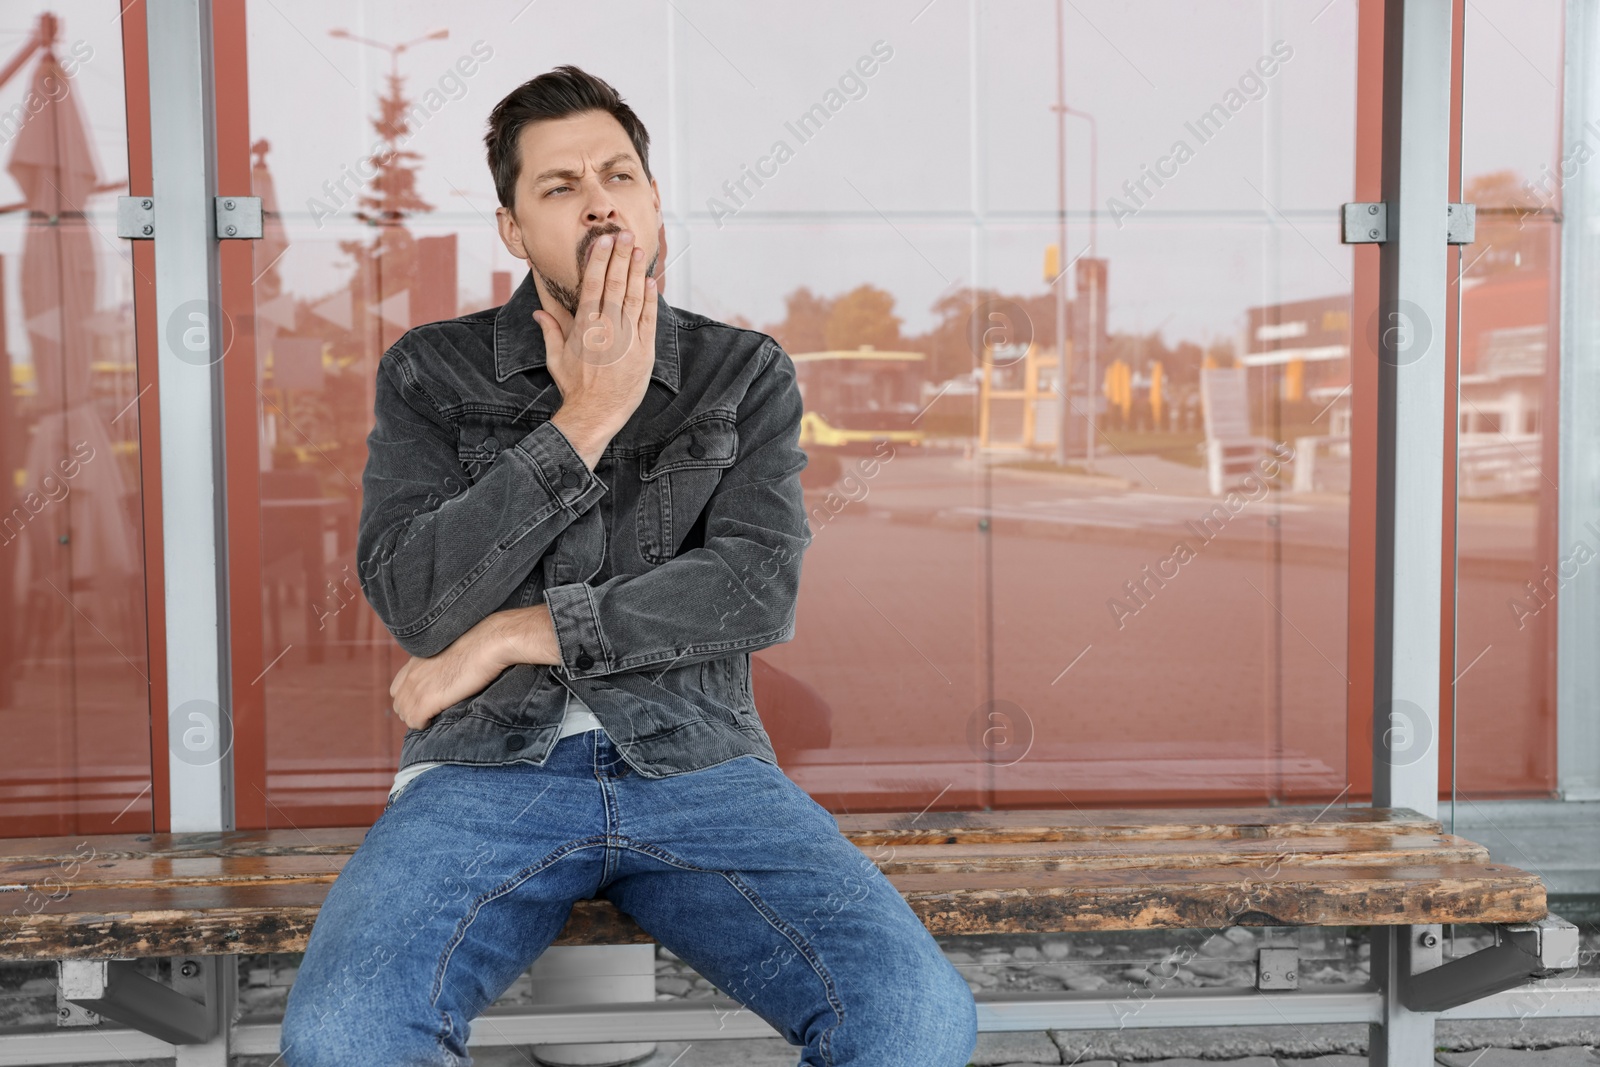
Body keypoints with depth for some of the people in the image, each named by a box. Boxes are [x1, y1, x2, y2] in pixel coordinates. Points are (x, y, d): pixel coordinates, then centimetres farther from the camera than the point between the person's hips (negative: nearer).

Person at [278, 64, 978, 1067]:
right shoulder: (429, 373, 8)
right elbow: (415, 599, -6)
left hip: (698, 764, 1)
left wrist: (510, 635, -8)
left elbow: (758, 591, -6)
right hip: (486, 768, 0)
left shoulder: (746, 373, 9)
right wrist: (584, 420, -8)